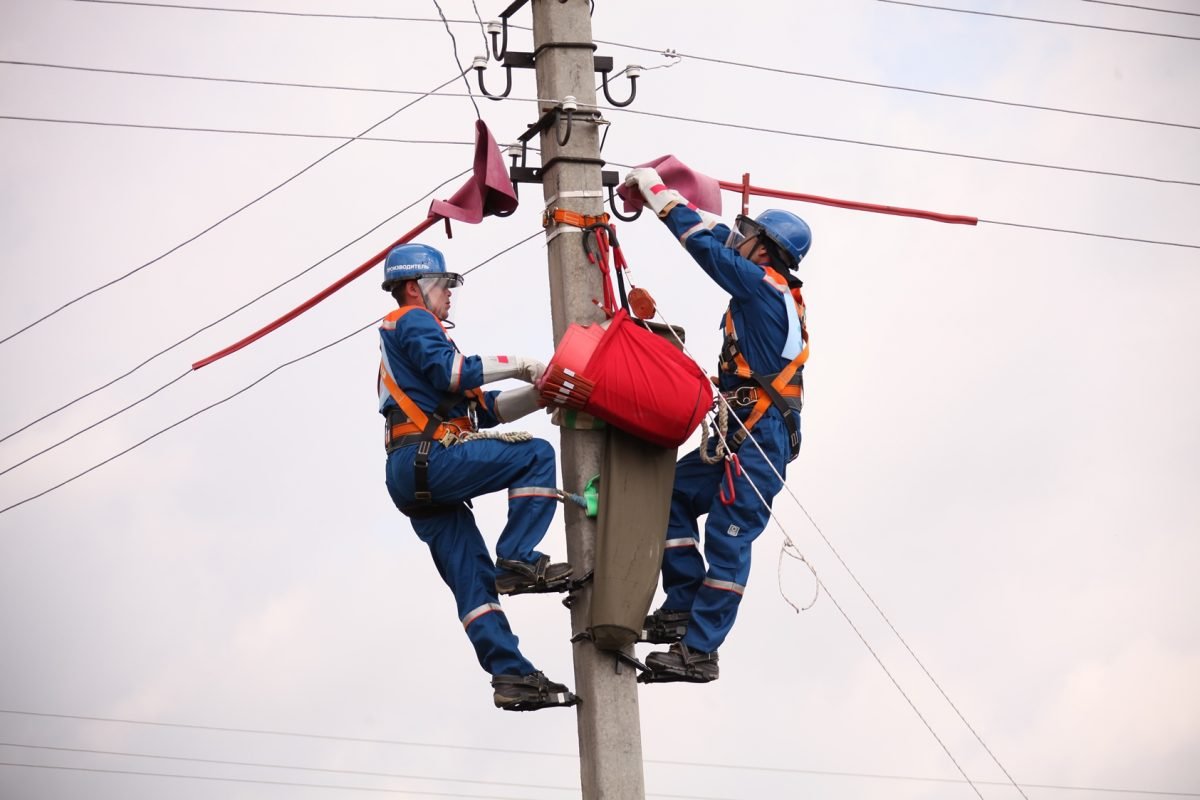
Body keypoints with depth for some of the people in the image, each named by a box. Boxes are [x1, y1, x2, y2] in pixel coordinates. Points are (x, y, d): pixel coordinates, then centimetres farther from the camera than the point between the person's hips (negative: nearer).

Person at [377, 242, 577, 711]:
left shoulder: (403, 335, 34)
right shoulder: (412, 321, 5)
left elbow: (485, 410, 26)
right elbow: (449, 372, -16)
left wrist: (540, 393, 13)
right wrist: (519, 365, -10)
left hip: (414, 479, 10)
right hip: (427, 458, -10)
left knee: (473, 580, 1)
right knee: (535, 456, -13)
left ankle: (511, 674, -5)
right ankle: (517, 559, -19)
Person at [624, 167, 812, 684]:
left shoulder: (764, 284, -9)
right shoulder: (771, 291, 17)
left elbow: (707, 245, -14)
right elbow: (721, 238, 27)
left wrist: (656, 190, -3)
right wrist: (659, 193, 28)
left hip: (759, 439, -10)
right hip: (744, 435, 10)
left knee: (728, 538, -9)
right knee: (674, 492, 10)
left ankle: (699, 652, -9)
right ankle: (684, 608, 7)